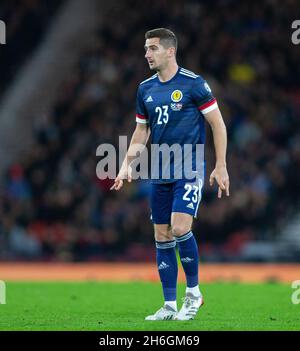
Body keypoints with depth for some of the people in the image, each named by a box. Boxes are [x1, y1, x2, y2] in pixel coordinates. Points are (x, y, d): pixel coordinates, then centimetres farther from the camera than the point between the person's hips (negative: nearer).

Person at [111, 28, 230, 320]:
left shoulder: (193, 83, -9)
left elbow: (217, 124, -5)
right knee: (162, 237, 4)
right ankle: (169, 306, 10)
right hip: (160, 173, 6)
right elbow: (141, 131, 18)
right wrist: (127, 164, 6)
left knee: (180, 228, -19)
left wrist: (221, 166, -8)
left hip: (189, 169, -6)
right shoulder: (145, 89, 8)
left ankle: (194, 292, 1)